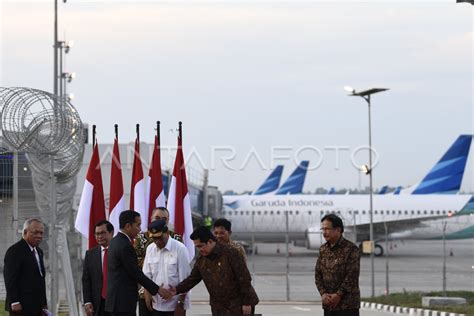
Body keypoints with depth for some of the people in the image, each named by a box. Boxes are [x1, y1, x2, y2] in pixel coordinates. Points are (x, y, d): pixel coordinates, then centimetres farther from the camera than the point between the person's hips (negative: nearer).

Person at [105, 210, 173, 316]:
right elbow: (136, 274, -17)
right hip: (123, 302, -10)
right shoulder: (125, 246, -18)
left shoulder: (115, 241, 13)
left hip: (115, 299, 10)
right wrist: (158, 289, -10)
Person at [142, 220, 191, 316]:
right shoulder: (150, 249, 4)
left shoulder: (179, 249, -12)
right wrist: (147, 294, -3)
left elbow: (184, 279, -10)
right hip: (156, 304, 5)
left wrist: (180, 303, -11)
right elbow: (147, 275, 9)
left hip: (174, 304, -5)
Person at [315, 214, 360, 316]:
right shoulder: (323, 249, 11)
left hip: (348, 304, -6)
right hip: (329, 304, 6)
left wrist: (338, 295, -18)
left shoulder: (351, 249, -10)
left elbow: (352, 275, -15)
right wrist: (323, 293, -6)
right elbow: (318, 274, 9)